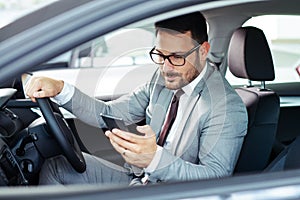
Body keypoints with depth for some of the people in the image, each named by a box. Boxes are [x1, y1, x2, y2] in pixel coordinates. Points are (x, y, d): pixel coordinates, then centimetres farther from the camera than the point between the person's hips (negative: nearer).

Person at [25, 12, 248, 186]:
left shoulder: (228, 107, -20)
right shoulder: (163, 78, 2)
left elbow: (217, 179, -28)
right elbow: (109, 113, 3)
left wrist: (155, 159, -44)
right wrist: (61, 89, -13)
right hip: (138, 178, 8)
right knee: (55, 167, 4)